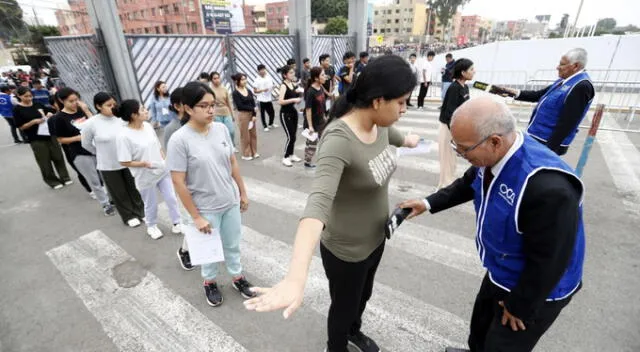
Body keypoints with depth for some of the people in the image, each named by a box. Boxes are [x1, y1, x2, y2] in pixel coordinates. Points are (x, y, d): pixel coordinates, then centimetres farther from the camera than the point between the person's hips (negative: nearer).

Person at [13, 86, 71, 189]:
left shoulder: (38, 104, 5)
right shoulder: (17, 109, -5)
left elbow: (50, 111, 19)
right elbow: (20, 126, -6)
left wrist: (50, 114, -4)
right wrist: (34, 121, -19)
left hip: (50, 134, 3)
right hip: (36, 139, -3)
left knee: (58, 157, 8)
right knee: (45, 161, 4)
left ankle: (65, 177, 19)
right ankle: (52, 181, 15)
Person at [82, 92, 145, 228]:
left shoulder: (121, 118, -9)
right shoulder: (90, 124, -13)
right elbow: (86, 144, 2)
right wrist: (102, 153, 7)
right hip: (108, 166, -2)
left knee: (134, 188, 15)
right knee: (119, 193, 12)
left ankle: (140, 211, 34)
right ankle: (129, 216, 30)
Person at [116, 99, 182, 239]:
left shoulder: (148, 126, -3)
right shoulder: (124, 136, -21)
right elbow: (124, 162, -17)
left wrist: (165, 161, 0)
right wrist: (145, 164, -26)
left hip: (162, 171, 5)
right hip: (146, 177, -5)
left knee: (171, 198, 12)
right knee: (151, 204, 15)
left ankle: (176, 223, 31)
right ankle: (152, 226, 41)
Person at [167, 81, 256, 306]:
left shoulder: (221, 129, -5)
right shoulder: (179, 140, -20)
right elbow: (178, 182, -17)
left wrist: (243, 192, 8)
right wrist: (196, 216, -14)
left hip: (231, 202, 4)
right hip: (206, 208, -4)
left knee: (233, 245, 21)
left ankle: (237, 277, 44)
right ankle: (209, 282, 45)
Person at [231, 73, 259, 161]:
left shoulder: (249, 91, 8)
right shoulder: (235, 93, -9)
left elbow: (253, 103, 3)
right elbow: (239, 106, -16)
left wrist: (254, 115, -8)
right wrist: (253, 109, -11)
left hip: (251, 114, 6)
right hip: (243, 115, -6)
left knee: (253, 134, 11)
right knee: (245, 135, 3)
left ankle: (254, 152, 24)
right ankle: (246, 154, 15)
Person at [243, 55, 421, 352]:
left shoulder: (378, 123, -7)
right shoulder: (339, 141, -33)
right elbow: (318, 202, -47)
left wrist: (408, 141, 42)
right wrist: (296, 279, -59)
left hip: (375, 238, 8)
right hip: (346, 250, -8)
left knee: (363, 295, 33)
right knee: (344, 308, 22)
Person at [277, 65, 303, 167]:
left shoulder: (293, 84, 7)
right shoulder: (283, 86, -15)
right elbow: (280, 101, -26)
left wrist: (298, 93, 1)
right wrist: (293, 99, -27)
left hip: (293, 112, 8)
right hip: (285, 114, -8)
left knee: (294, 135, 11)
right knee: (291, 136, -6)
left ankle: (291, 155, 25)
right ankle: (285, 157, 8)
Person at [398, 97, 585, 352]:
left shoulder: (549, 188, -40)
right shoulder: (493, 154, -17)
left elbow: (548, 262, -28)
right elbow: (468, 184, 6)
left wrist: (519, 307, -14)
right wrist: (429, 204, 1)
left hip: (537, 292, -7)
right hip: (499, 273, 7)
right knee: (481, 325, 30)